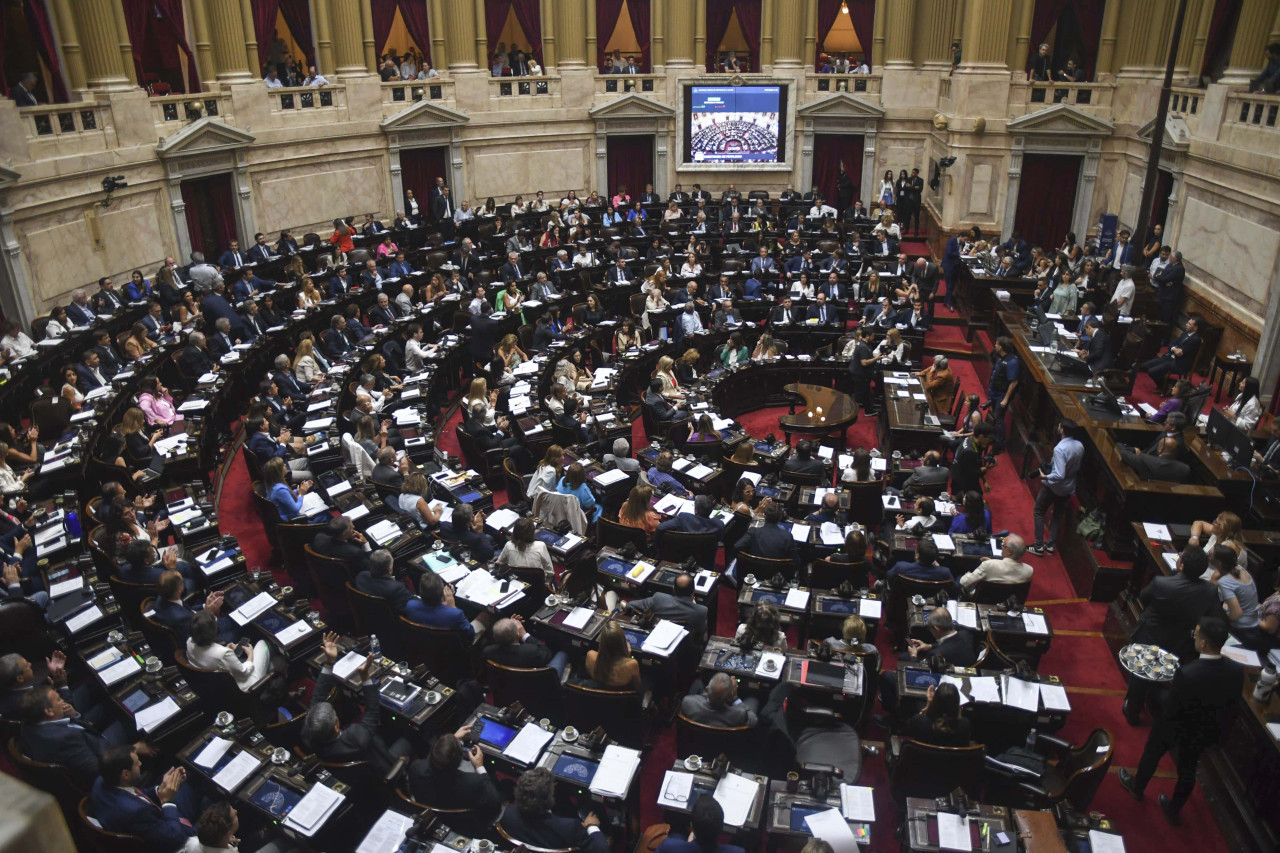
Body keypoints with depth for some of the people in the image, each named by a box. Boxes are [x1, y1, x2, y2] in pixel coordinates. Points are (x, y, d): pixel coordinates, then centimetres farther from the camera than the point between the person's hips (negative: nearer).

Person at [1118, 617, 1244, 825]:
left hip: (1176, 727, -4)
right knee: (1188, 769, 26)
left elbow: (1169, 708, -28)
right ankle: (1173, 810, 47)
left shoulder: (1186, 673, -41)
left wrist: (1163, 696, -7)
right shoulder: (1237, 671, -24)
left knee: (1152, 755, 26)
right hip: (1206, 731, 4)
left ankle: (1137, 787, 52)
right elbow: (1233, 701, -5)